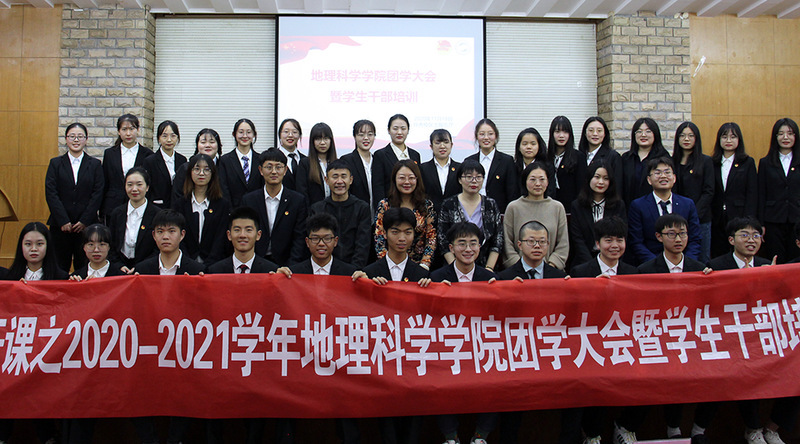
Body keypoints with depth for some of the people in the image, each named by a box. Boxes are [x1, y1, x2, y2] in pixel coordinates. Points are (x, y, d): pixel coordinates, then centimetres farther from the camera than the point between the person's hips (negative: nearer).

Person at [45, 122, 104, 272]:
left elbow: (98, 194, 0)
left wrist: (85, 221, -9)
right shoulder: (55, 163, 8)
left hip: (86, 225, 0)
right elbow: (50, 193, 0)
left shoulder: (95, 164, 8)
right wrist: (63, 221, -9)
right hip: (60, 226, 1)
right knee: (60, 267, 3)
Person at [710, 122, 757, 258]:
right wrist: (709, 216, -2)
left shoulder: (748, 163, 4)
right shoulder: (713, 163, 10)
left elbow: (752, 195, -1)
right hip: (717, 220, 2)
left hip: (739, 218, -2)